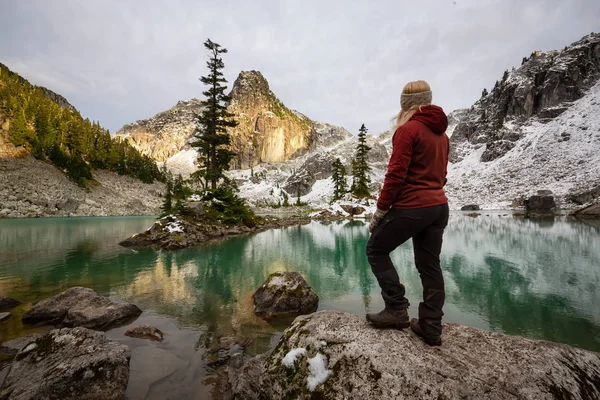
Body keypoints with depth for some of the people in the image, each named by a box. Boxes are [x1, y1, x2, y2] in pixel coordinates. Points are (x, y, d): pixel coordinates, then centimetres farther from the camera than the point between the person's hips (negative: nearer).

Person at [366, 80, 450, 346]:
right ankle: (431, 328, 20)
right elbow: (441, 174, 18)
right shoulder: (441, 133, 14)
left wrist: (380, 210, -11)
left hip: (411, 207, -8)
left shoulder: (407, 129, -11)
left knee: (376, 250, 8)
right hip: (439, 207, 8)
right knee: (429, 265, 13)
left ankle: (397, 309, 5)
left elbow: (396, 174, -17)